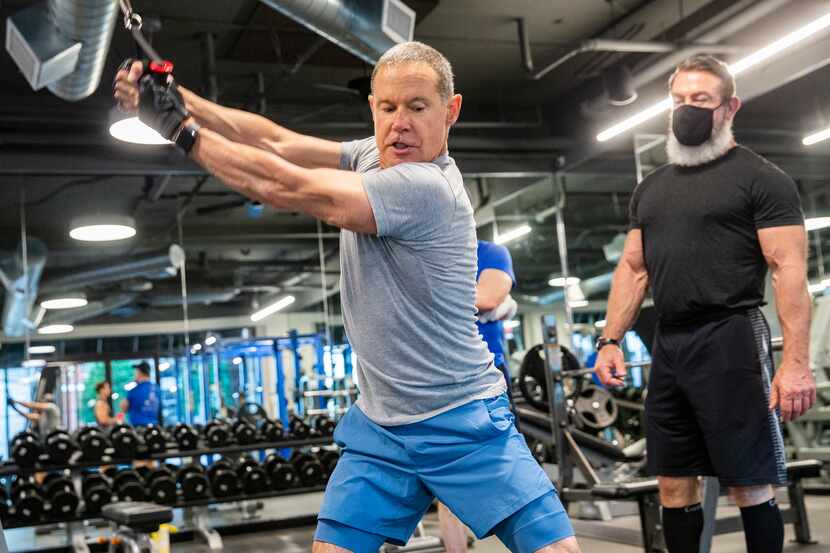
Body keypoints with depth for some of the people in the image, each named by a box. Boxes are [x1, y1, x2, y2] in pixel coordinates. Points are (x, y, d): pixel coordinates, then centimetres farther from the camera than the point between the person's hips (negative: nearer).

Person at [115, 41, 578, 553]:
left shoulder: (426, 186, -24)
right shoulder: (373, 156, 1)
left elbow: (284, 188, -23)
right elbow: (276, 141, -1)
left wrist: (179, 128, -14)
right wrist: (178, 99, -11)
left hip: (465, 427, -6)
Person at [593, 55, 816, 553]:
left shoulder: (760, 178, -3)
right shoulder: (652, 187, 17)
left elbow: (790, 270, -11)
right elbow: (633, 269, 19)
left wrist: (796, 361, -20)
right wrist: (610, 340, 9)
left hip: (730, 340, -6)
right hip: (668, 345, 7)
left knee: (749, 482, -1)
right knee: (675, 483, 10)